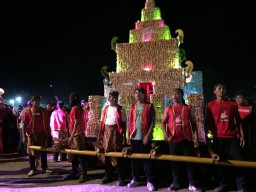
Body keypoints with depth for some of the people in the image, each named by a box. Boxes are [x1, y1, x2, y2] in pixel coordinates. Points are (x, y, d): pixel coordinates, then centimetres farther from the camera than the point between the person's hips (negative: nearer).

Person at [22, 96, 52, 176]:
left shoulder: (44, 111, 5)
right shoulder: (27, 112, -3)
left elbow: (47, 123, 9)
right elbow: (24, 125, -4)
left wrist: (48, 134, 7)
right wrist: (24, 136, -9)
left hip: (42, 134, 2)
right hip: (32, 134, -2)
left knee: (44, 151, 8)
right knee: (32, 152, 6)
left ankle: (45, 168, 18)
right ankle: (32, 169, 17)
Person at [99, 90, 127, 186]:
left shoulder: (121, 109, -1)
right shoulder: (105, 109, 10)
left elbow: (124, 123, -3)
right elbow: (102, 122, 11)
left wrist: (124, 136, -8)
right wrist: (100, 133, 7)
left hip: (117, 131, -3)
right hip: (107, 131, 4)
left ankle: (120, 177, 9)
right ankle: (108, 175, 24)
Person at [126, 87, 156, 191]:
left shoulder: (149, 106, 0)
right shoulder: (132, 107, 12)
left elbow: (152, 122, -5)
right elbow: (129, 122, 12)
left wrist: (147, 135, -13)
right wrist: (128, 136, 5)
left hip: (145, 137, -4)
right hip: (134, 137, 4)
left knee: (147, 159, -1)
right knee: (134, 159, 10)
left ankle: (150, 181, 7)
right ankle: (135, 179, 22)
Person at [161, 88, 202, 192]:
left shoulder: (188, 108, 7)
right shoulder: (168, 109, 8)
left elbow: (193, 123, 8)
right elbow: (163, 122, 5)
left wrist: (196, 136, 0)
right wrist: (165, 133, -13)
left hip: (187, 139, -1)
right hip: (173, 139, 1)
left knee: (190, 161, 1)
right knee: (175, 161, 9)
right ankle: (176, 183, 20)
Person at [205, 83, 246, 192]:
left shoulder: (232, 104, 9)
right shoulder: (210, 105, 5)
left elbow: (238, 120, 9)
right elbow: (207, 122, 4)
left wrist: (242, 135, 2)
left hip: (233, 137, 1)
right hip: (218, 137, -1)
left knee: (238, 161, -1)